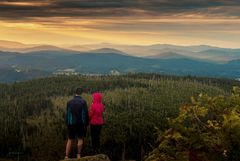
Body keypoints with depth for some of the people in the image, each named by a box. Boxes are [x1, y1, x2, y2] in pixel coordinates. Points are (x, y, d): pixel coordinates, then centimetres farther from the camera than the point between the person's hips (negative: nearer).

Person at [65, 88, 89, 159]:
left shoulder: (69, 102, -3)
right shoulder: (83, 102, -9)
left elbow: (67, 114, -1)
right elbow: (86, 113, -8)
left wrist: (67, 123, 7)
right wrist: (86, 123, 2)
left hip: (71, 124, 2)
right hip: (81, 123, -2)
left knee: (70, 140, 9)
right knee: (80, 139, 14)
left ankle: (66, 156, 5)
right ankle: (78, 155, 16)